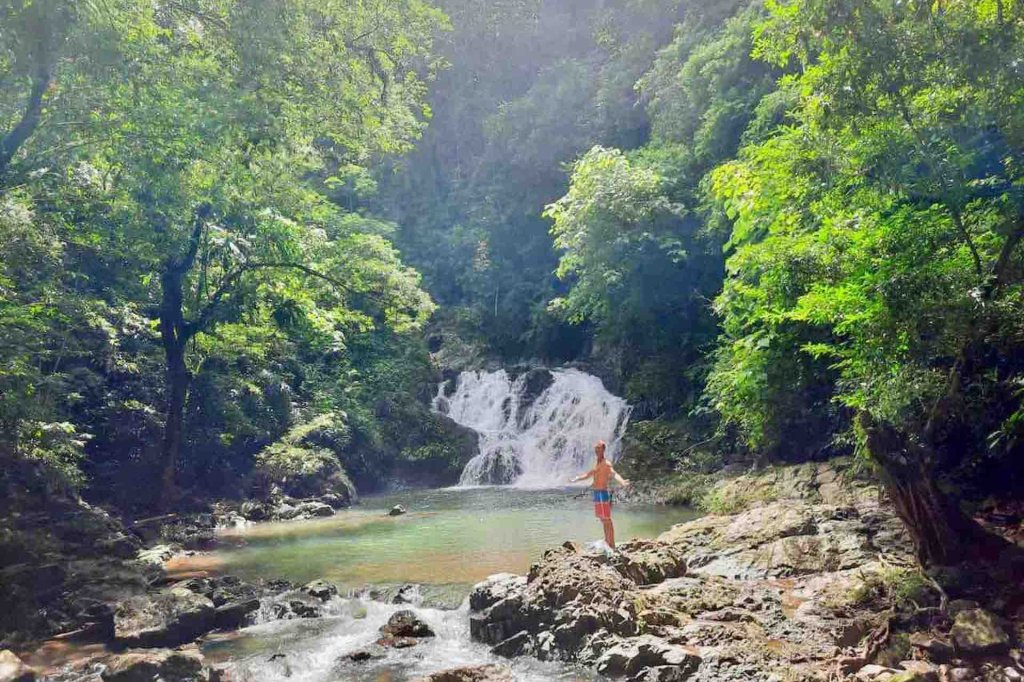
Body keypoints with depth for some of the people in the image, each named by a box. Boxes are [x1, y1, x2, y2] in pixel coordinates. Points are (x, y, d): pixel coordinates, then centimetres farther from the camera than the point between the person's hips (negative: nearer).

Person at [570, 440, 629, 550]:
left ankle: (612, 545, -2)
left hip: (603, 493, -9)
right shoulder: (596, 464, 16)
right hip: (596, 493, 9)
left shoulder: (606, 464, -12)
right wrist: (575, 480, 44)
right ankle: (607, 541, 23)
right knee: (602, 519, 14)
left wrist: (622, 482, -52)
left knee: (607, 519, -6)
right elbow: (588, 475, 33)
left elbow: (614, 474, -31)